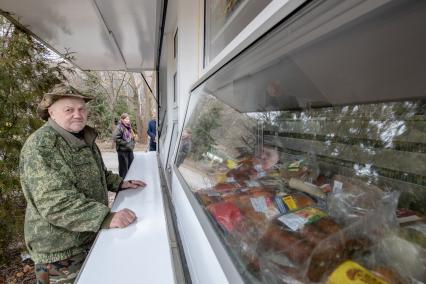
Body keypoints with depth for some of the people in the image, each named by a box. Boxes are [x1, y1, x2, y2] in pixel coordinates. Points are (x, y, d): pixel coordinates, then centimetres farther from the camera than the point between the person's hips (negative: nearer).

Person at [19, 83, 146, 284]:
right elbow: (55, 203, -32)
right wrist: (106, 218, -40)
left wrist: (120, 183, 5)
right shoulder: (41, 146, -22)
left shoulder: (84, 138, 6)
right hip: (61, 250, -8)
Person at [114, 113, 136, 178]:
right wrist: (126, 144, -18)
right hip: (122, 151, -7)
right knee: (124, 168, 1)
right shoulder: (119, 127, -11)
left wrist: (132, 144, 5)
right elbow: (116, 138, -19)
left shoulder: (129, 127, 12)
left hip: (130, 150, 7)